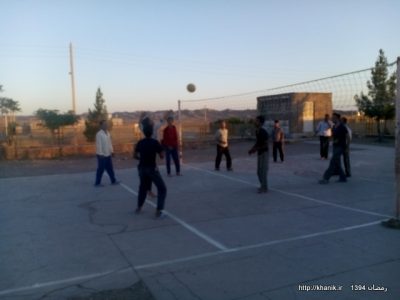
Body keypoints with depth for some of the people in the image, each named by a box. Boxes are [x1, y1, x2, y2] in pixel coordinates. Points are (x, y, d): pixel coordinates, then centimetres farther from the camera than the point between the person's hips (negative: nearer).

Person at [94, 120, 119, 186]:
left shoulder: (107, 133, 9)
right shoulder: (99, 134, -16)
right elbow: (99, 144, -18)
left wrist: (111, 151, 11)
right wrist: (101, 154, -20)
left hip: (108, 154, 8)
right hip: (102, 155, -8)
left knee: (110, 168, 15)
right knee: (101, 169, 1)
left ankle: (113, 181, 24)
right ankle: (97, 183, 12)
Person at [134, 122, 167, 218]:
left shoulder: (140, 143, 1)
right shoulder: (155, 142, -13)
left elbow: (135, 155, 9)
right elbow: (162, 156, -9)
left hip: (142, 168, 5)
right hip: (152, 168, -5)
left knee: (143, 187, 27)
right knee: (162, 189, 5)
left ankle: (139, 207, 37)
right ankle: (159, 211, -5)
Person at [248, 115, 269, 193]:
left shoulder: (264, 132, -18)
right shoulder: (257, 131, 8)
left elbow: (266, 145, -18)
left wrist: (256, 149, -21)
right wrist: (252, 149, 3)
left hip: (264, 153, -9)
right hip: (259, 153, 9)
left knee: (263, 171, -4)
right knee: (259, 171, 14)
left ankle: (264, 188, 5)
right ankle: (262, 186, 28)